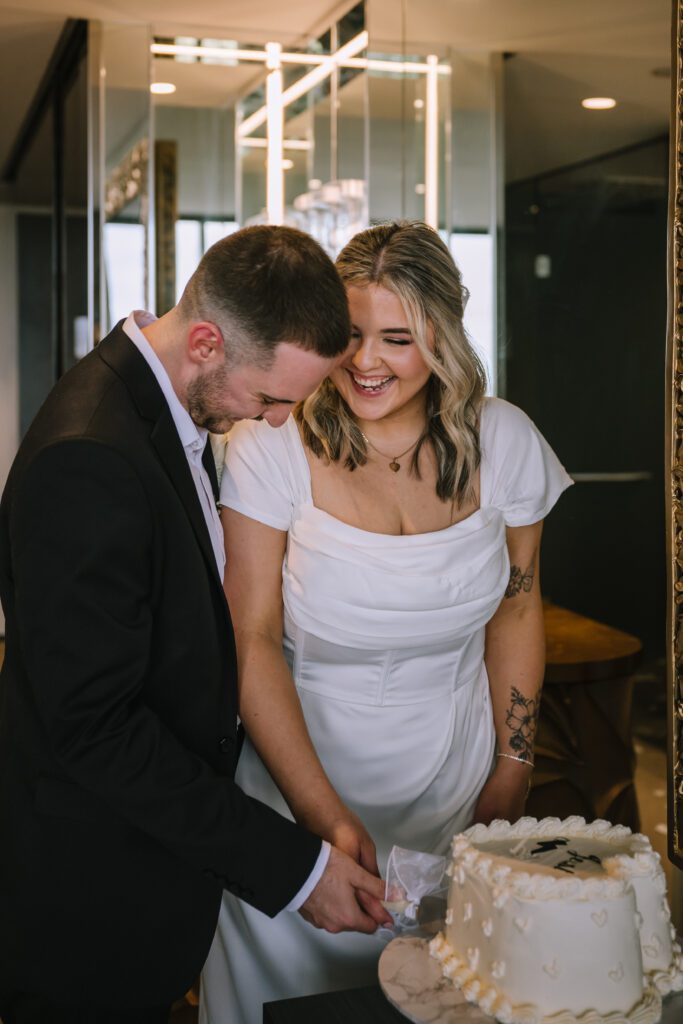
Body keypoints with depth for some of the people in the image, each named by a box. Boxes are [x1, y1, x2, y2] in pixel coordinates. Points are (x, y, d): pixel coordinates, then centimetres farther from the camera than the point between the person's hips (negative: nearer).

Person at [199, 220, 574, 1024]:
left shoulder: (503, 442, -9)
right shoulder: (273, 447, -18)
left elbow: (516, 612, 3)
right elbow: (253, 639, -17)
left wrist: (513, 768, 3)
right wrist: (326, 814, -22)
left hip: (451, 779, 3)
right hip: (300, 767, -2)